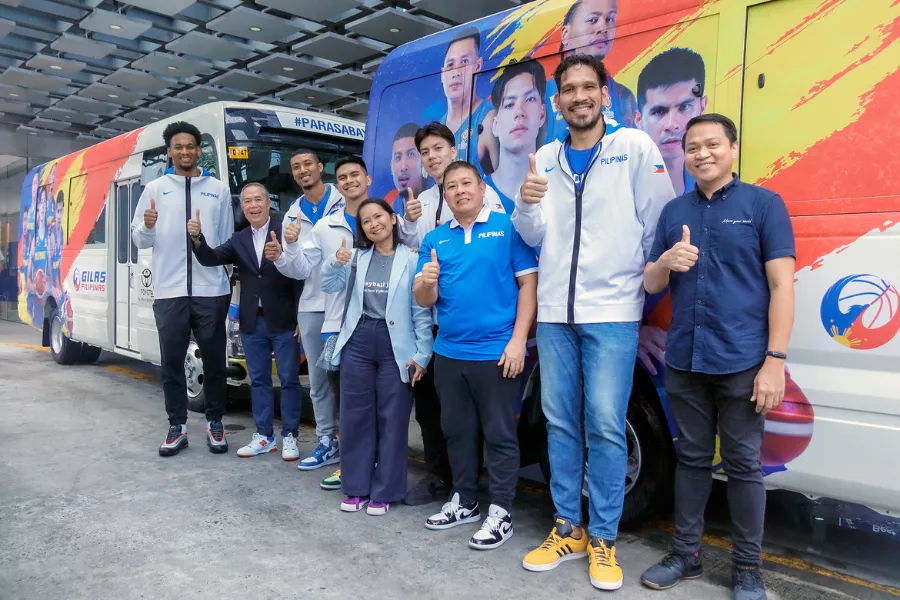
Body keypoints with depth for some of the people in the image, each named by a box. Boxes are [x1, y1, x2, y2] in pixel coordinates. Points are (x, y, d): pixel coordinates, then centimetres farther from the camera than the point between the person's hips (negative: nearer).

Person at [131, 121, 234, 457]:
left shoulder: (219, 190, 10)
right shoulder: (155, 189, 9)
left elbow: (227, 240, 10)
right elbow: (139, 240, 8)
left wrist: (229, 281, 6)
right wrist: (147, 227, -14)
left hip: (211, 290, 0)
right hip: (169, 291, 1)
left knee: (214, 360, 5)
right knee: (172, 361, 4)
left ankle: (215, 424, 18)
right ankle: (177, 427, 15)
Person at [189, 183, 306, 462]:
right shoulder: (238, 240, 11)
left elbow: (298, 268, -20)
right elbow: (210, 259, 0)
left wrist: (279, 257, -42)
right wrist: (197, 237, -19)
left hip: (283, 320, -5)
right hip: (253, 322, 5)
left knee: (289, 379, 2)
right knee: (258, 379, 12)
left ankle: (289, 437, 12)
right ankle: (264, 436, 22)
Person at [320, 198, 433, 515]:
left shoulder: (411, 259, -4)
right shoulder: (357, 256, 9)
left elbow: (422, 311, -4)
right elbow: (329, 286, 10)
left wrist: (422, 354, -9)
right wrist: (335, 262, -10)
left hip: (395, 346, -4)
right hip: (358, 342, 4)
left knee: (392, 419, 4)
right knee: (355, 416, 9)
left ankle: (384, 491, 17)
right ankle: (356, 487, 23)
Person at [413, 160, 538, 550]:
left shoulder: (508, 227, -3)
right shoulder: (435, 239, 10)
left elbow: (528, 283, -6)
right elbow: (424, 300, 8)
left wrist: (518, 339, -13)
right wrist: (426, 281, -16)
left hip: (497, 351, -5)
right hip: (449, 352, 5)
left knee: (500, 434, 3)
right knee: (457, 431, 15)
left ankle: (501, 512, 15)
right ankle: (464, 501, 31)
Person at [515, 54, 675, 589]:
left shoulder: (635, 147, -1)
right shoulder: (546, 158, 11)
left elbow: (659, 223, -1)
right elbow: (535, 237, 6)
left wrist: (647, 283, 1)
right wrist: (526, 205, -14)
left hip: (612, 312, -4)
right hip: (554, 311, 4)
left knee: (605, 425, -4)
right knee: (561, 422, 9)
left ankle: (604, 540, 11)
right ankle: (568, 529, 22)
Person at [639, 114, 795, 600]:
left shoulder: (764, 203, -1)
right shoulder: (673, 211, 11)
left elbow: (781, 285, -7)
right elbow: (651, 284, 12)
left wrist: (775, 359, -14)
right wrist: (667, 262, -12)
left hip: (742, 362, -4)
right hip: (683, 361, 4)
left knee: (742, 464, 5)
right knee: (691, 459, 14)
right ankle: (685, 554, 27)